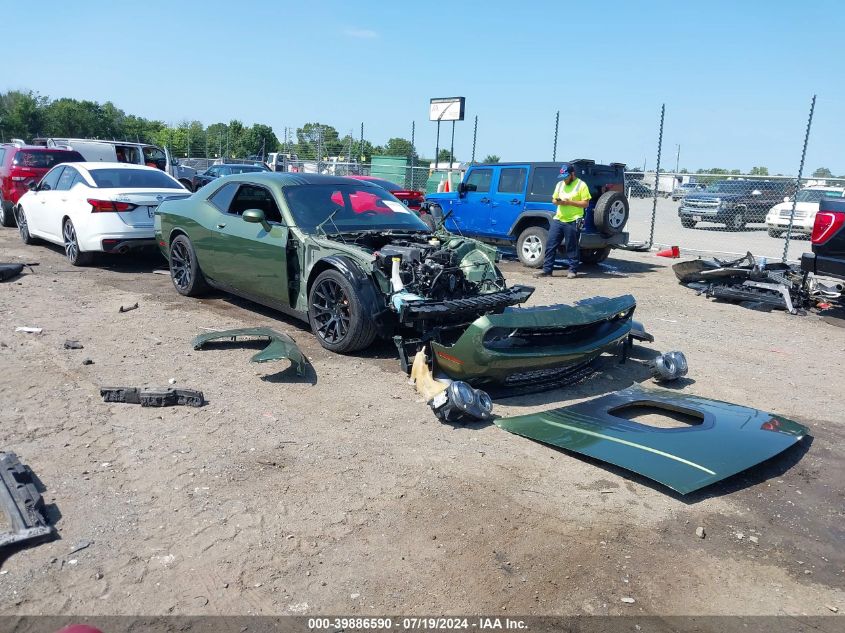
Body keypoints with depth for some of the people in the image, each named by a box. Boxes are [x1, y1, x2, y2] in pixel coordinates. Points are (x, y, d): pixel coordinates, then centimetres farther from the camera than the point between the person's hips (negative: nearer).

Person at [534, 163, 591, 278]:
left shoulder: (581, 185, -4)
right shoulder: (560, 184, 14)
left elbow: (585, 203, -7)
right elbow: (553, 199, 21)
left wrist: (570, 202, -17)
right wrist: (557, 201, -4)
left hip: (573, 222, -6)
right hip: (558, 219, 6)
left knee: (572, 247, 1)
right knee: (550, 244, 3)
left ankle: (572, 270, 12)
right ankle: (547, 270, 8)